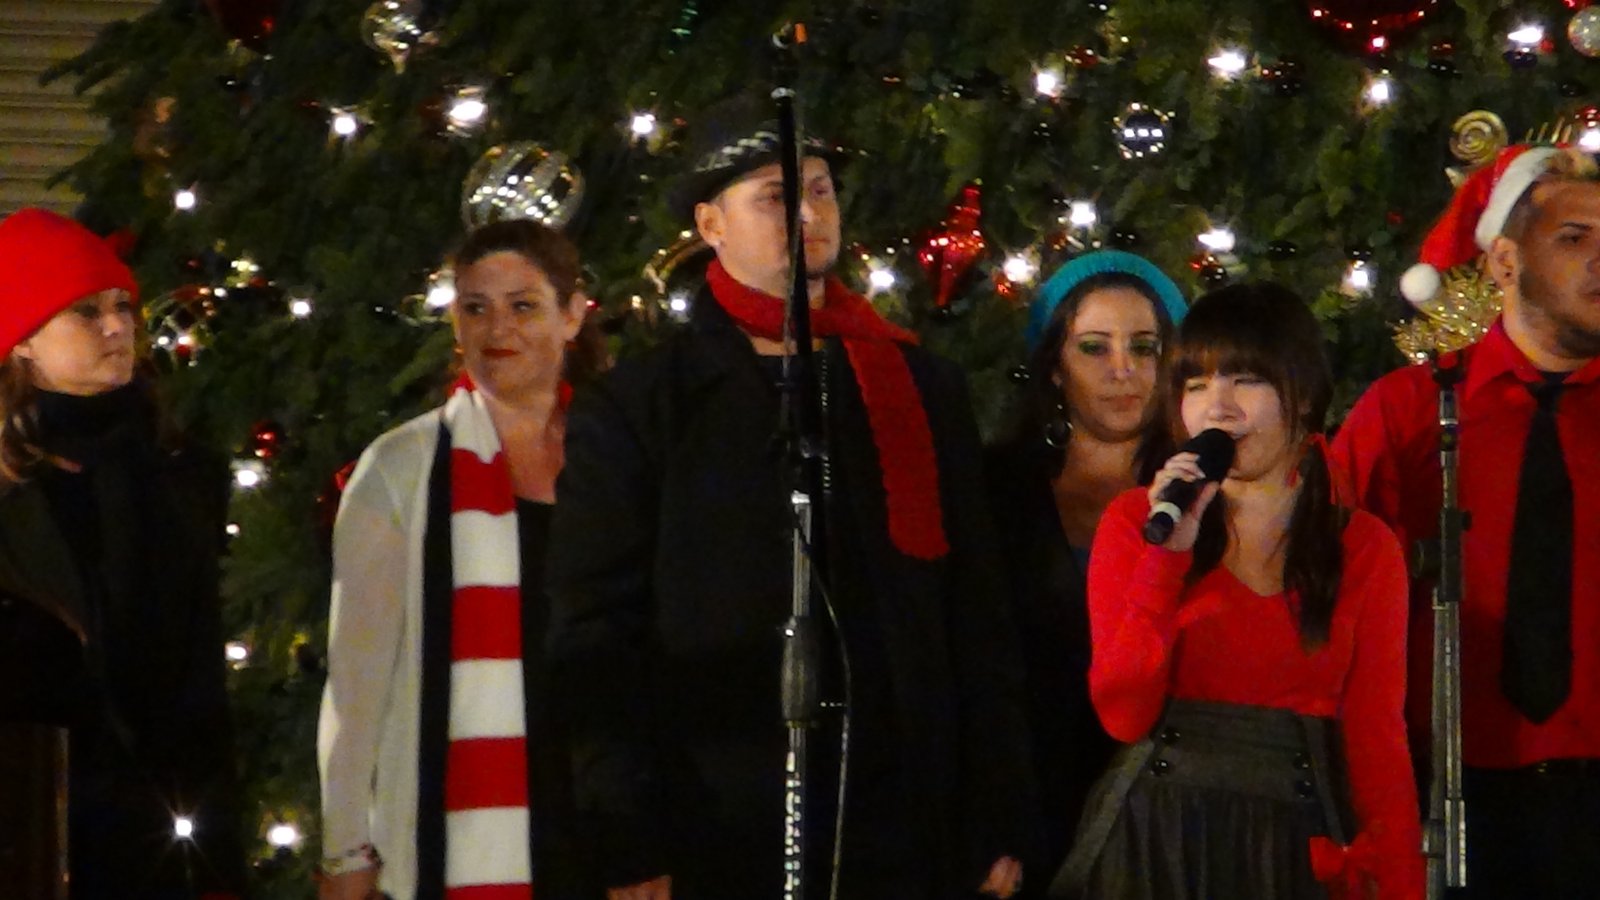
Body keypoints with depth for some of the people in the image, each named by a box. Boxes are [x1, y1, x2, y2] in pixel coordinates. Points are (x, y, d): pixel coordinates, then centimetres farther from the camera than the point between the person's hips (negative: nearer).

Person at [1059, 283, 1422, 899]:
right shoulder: (1135, 521, 3)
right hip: (1153, 842, 0)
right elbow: (1123, 715, -6)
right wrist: (1169, 553, -13)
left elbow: (1376, 737, 0)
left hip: (1293, 847, 0)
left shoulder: (1362, 548, 4)